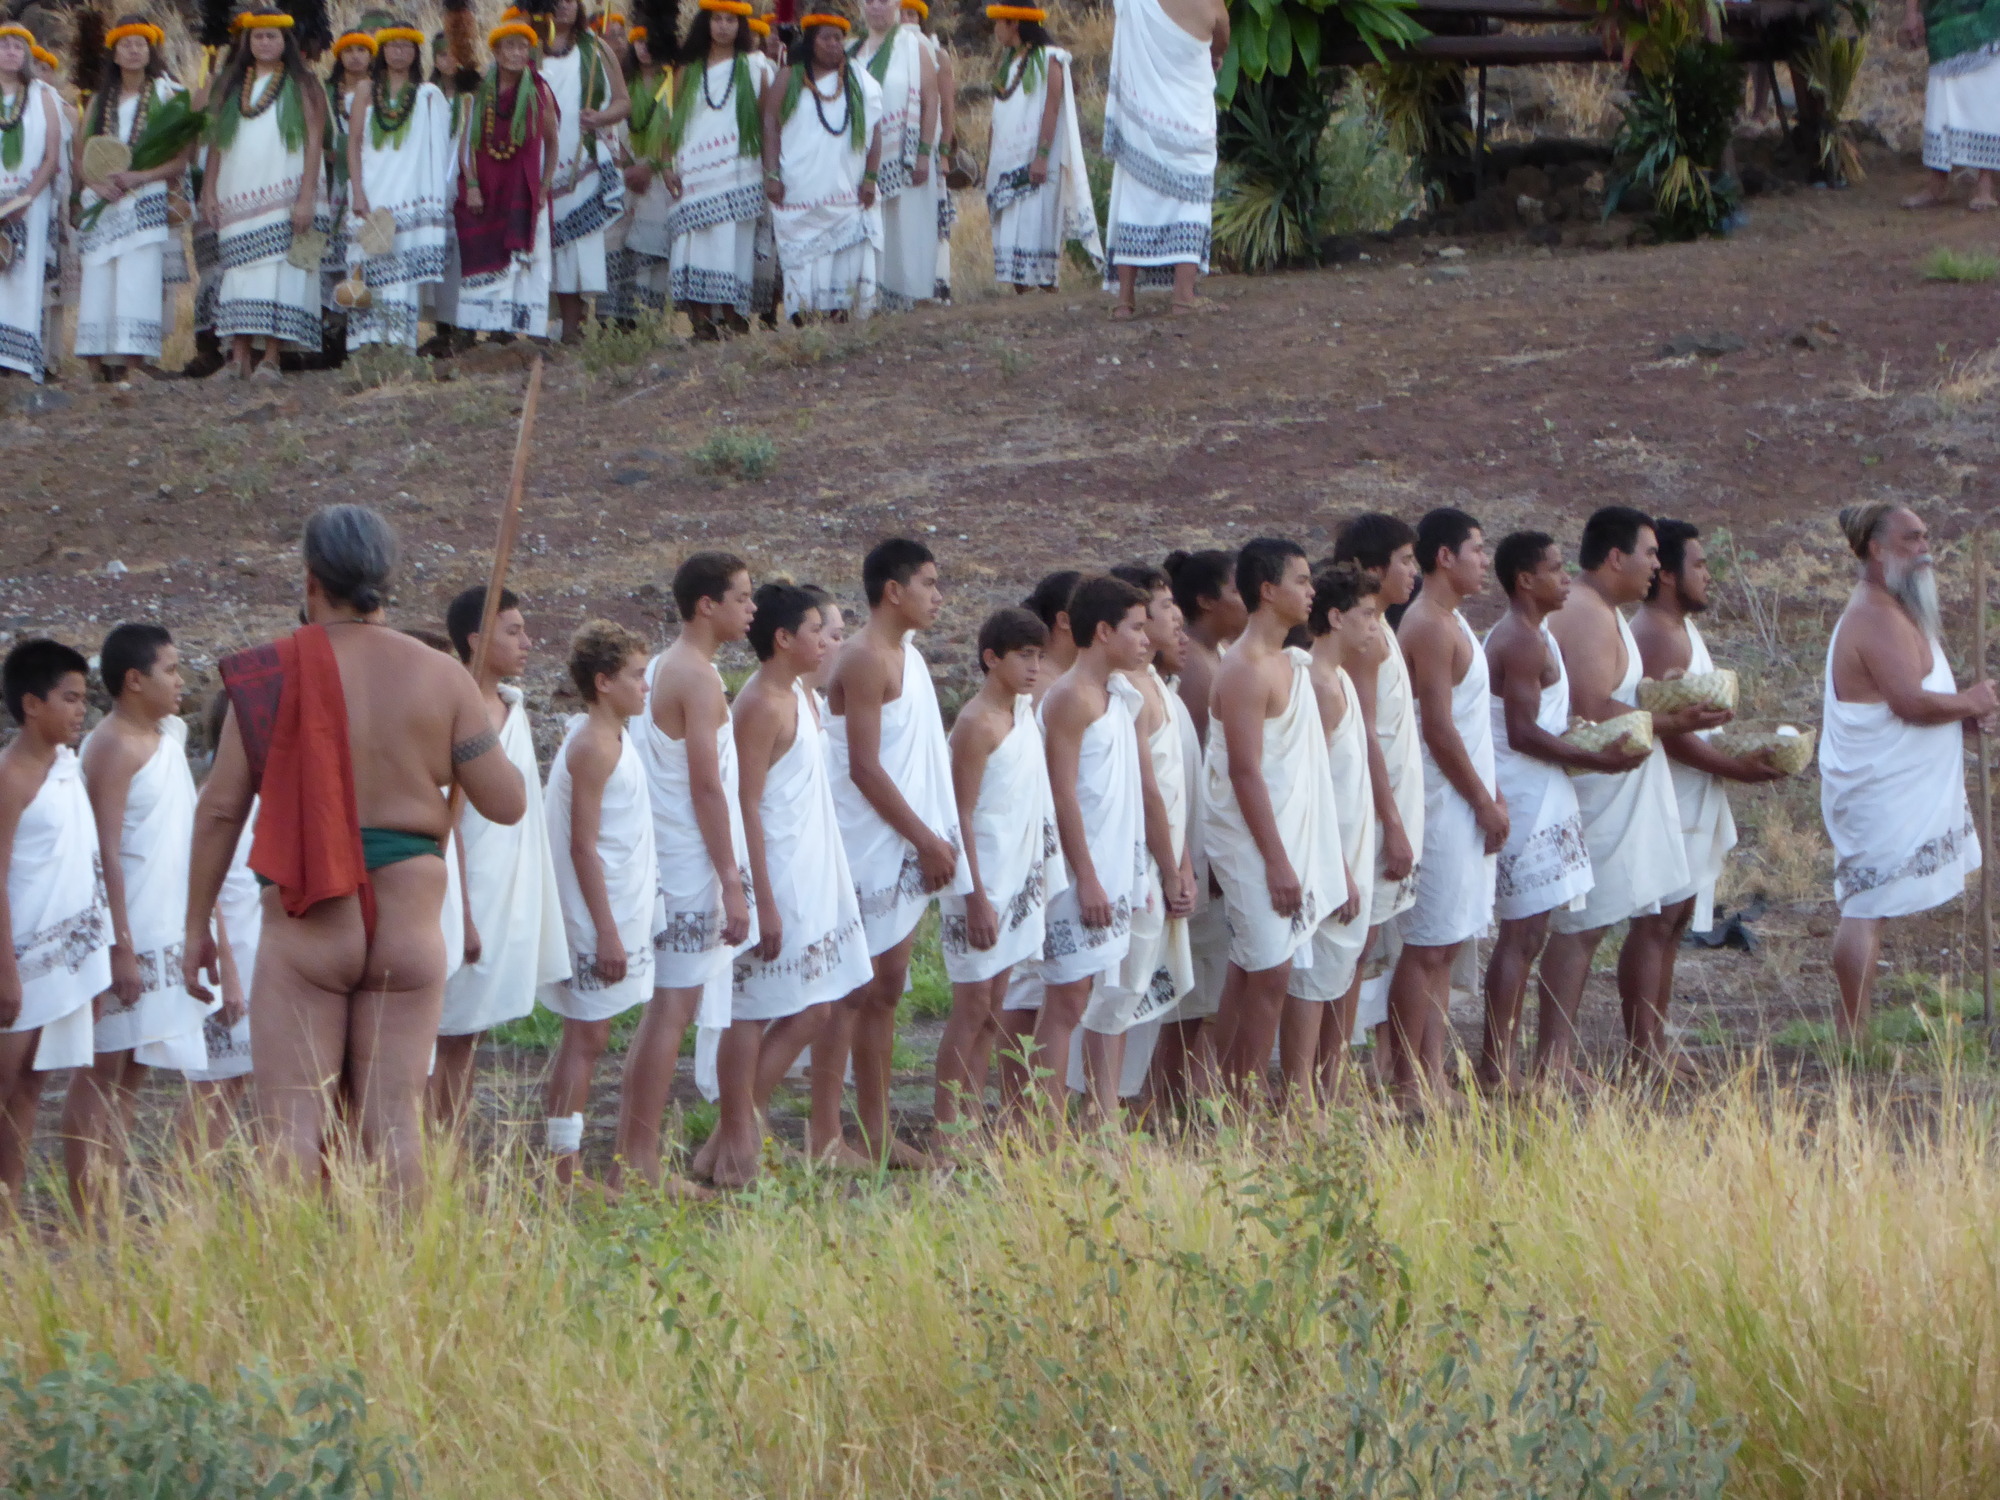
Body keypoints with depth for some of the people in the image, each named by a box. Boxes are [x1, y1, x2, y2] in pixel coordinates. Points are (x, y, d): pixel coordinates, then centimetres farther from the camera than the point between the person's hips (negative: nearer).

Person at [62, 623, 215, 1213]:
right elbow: (106, 854, -18)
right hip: (126, 936, -9)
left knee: (132, 1073, 10)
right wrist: (121, 948, -22)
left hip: (166, 936, 9)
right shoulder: (113, 747, -14)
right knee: (101, 1073, -5)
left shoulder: (170, 734, 13)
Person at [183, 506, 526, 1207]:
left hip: (304, 927, -2)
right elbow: (507, 802, 4)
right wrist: (475, 731, 23)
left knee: (292, 1120, -1)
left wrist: (197, 924, 7)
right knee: (393, 1120, 5)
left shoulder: (272, 675, -2)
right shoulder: (440, 677, 2)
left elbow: (220, 808, -1)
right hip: (407, 923, 2)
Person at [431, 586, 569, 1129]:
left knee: (469, 1041, 10)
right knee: (450, 1038, -4)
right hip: (475, 895, -8)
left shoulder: (515, 709, 11)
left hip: (515, 896, 8)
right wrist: (463, 916, -18)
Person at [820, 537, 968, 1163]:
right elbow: (865, 768, -19)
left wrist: (937, 840, 11)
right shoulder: (865, 659, -14)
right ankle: (826, 1139, -4)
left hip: (906, 852, 9)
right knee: (854, 990, -7)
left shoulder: (908, 656, 15)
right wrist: (926, 840, -16)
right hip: (868, 849, -9)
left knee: (886, 990, 11)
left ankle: (877, 1135, 15)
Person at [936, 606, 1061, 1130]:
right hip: (982, 883, -8)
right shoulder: (977, 723, -15)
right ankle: (946, 1126, -1)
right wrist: (977, 898, -19)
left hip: (1019, 882, 8)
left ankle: (974, 1120, 14)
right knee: (972, 1007, -5)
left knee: (992, 1008, 10)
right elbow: (962, 815, -17)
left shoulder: (1026, 709, 9)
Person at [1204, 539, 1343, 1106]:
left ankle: (1232, 1101, 12)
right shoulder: (1246, 670, -15)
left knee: (1249, 972, 9)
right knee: (1270, 972, -8)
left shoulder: (1289, 663, 14)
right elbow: (1246, 772, -19)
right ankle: (1248, 1113, -5)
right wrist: (1277, 861, -20)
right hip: (1254, 843, -9)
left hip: (1289, 839, 9)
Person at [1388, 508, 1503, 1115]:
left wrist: (1490, 792, 14)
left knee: (1445, 947, 10)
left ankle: (1432, 1078, 12)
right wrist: (1484, 802, -14)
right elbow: (1438, 728, -19)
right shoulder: (1430, 627, -16)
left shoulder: (1448, 622, 15)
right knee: (1427, 947, -6)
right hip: (1443, 805, -10)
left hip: (1464, 803, 10)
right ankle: (1409, 1085, -4)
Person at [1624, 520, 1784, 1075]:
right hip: (1667, 802, -10)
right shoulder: (1655, 635, -17)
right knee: (1656, 921, -9)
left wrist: (1746, 753, 12)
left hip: (1695, 801, 10)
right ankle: (1643, 1048, -9)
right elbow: (1666, 731, -22)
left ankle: (1655, 1042, 15)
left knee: (1672, 923, 11)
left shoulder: (1682, 629, 16)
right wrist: (1733, 767, -16)